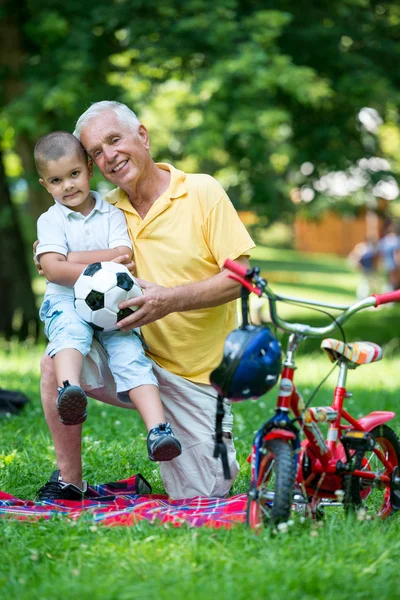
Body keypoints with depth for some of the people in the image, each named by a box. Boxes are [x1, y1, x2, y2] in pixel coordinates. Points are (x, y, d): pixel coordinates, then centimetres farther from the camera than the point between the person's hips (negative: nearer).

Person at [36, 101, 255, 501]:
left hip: (198, 374, -3)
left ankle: (217, 453, 35)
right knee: (58, 360, -24)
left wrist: (172, 299, -28)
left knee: (201, 496, -2)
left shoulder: (202, 192, -9)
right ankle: (70, 482, -7)